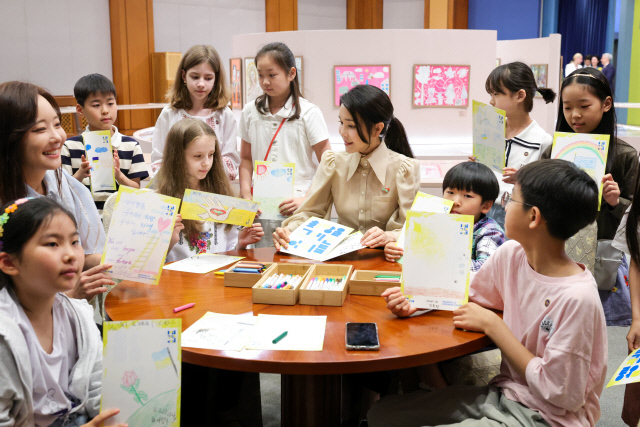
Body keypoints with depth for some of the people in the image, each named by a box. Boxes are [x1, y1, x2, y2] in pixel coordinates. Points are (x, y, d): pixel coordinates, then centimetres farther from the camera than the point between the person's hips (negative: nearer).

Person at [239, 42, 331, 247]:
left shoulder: (308, 113, -3)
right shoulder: (250, 111, 8)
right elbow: (246, 158, 15)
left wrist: (307, 199, -15)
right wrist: (246, 196, 1)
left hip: (297, 207, -3)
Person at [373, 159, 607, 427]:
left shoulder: (576, 298, -26)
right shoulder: (511, 255, -4)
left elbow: (559, 395, -21)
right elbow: (470, 296, 14)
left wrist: (492, 324, -17)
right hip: (502, 394, 7)